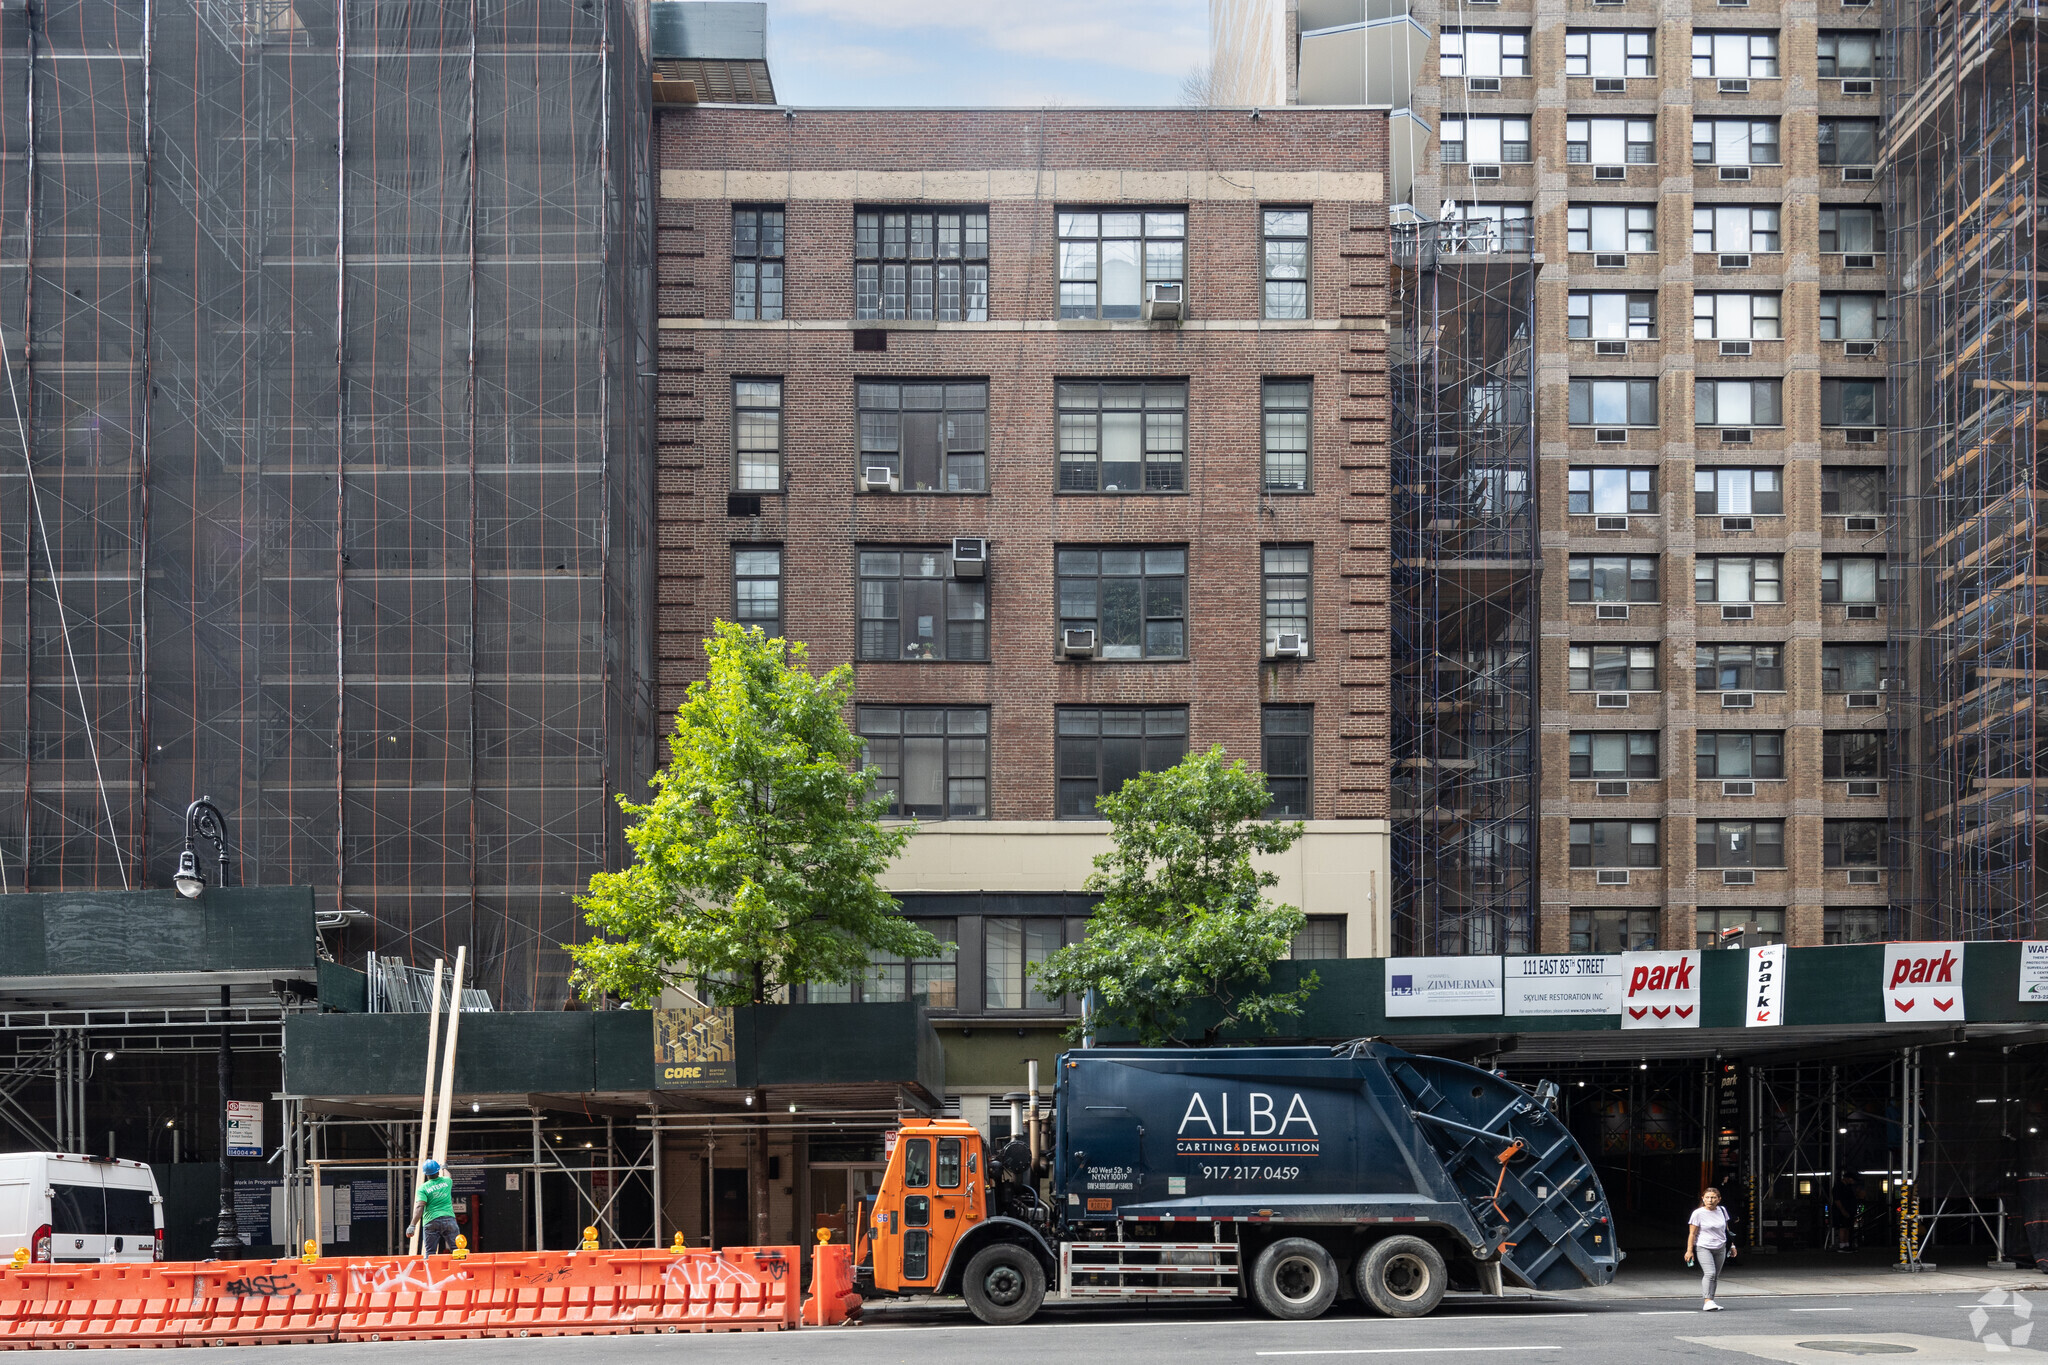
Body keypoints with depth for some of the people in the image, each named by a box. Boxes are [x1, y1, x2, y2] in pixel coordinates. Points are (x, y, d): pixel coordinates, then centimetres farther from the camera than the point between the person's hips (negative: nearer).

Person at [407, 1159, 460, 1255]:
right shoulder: (447, 1181, 9)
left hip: (431, 1221, -2)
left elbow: (419, 1207, -12)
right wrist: (443, 1168, 57)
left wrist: (412, 1225, -15)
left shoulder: (423, 1188, -1)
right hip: (449, 1218, 2)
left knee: (430, 1253, 2)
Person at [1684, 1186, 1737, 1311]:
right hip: (1703, 1248, -5)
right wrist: (1689, 1250, -8)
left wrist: (1731, 1245, 23)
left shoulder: (1722, 1211, 8)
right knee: (1710, 1273, -20)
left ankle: (1710, 1302, 11)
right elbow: (1692, 1233, -5)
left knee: (1715, 1276, 4)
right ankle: (1708, 1302, -22)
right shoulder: (1698, 1213, -7)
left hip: (1720, 1248, 5)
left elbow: (1726, 1229, 21)